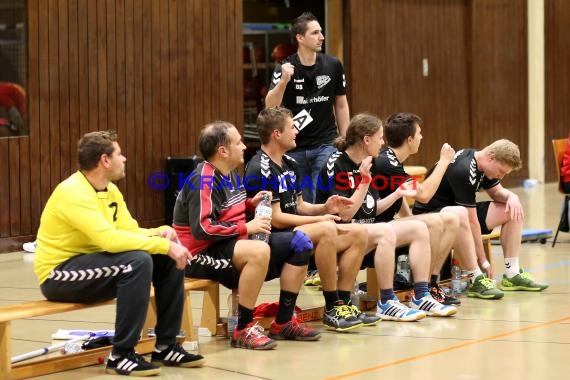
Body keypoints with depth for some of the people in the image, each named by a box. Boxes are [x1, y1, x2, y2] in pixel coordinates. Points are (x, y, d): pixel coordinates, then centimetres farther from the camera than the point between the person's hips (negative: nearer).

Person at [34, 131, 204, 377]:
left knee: (169, 260, 0)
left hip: (91, 263, 9)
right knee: (137, 261, -31)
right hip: (59, 277, -9)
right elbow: (109, 238, -33)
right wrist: (164, 246, -30)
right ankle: (121, 356, -24)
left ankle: (166, 347, 7)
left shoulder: (110, 190, 7)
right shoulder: (73, 192, -23)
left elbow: (129, 231, 5)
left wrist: (161, 233, -16)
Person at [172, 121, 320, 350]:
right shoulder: (203, 179, -18)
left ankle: (283, 323, 7)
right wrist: (246, 228, -22)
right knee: (259, 251, -38)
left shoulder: (230, 174, 11)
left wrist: (252, 203, 5)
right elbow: (202, 229, -26)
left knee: (300, 243, 5)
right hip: (203, 254, -10)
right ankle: (244, 330, -27)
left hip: (234, 244, 10)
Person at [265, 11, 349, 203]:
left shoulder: (333, 65, -2)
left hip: (325, 145, 0)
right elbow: (270, 106, -15)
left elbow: (341, 105, 9)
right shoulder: (285, 68, -6)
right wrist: (283, 81, -32)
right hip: (294, 148, 0)